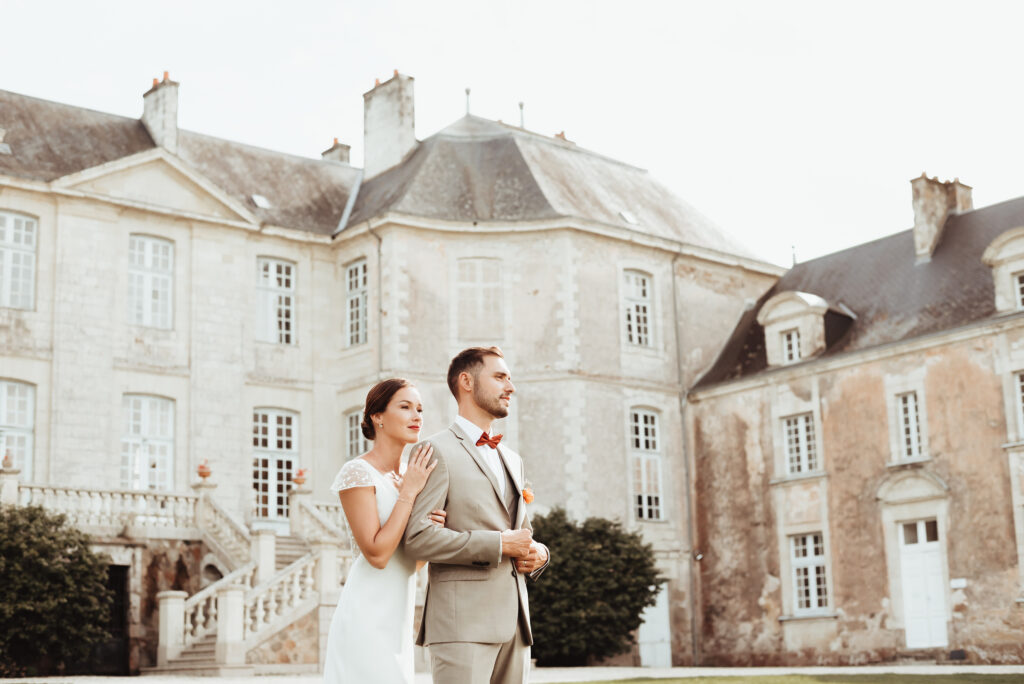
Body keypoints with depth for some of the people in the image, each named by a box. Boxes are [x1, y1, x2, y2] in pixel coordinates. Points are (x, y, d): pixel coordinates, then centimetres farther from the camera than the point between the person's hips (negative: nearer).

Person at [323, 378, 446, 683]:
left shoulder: (406, 477, 14)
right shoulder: (358, 472, -10)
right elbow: (376, 554, -18)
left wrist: (430, 528, -5)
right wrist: (409, 491, -14)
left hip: (396, 621, 8)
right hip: (368, 621, -8)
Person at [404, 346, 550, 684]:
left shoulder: (513, 460, 23)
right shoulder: (436, 450, -2)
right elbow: (418, 537, -14)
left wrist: (537, 553, 6)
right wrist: (499, 545, -12)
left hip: (514, 619, 7)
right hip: (462, 619, -7)